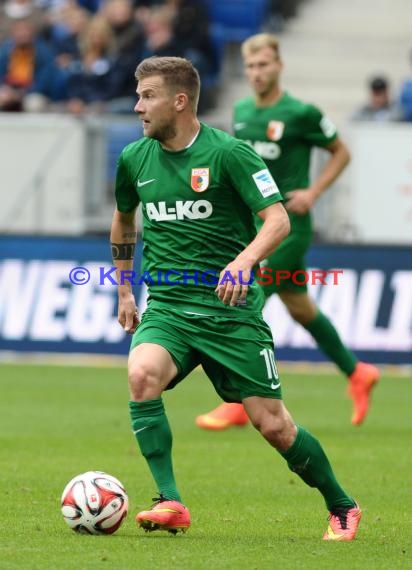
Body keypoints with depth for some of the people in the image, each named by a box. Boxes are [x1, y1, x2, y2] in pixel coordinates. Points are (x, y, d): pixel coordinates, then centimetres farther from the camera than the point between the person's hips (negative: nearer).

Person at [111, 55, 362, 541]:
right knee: (142, 373, -29)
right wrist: (124, 289, 26)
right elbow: (123, 218, 27)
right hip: (166, 306, 4)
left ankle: (341, 508, 20)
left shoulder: (228, 153, -9)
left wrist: (244, 260, -31)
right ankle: (170, 504, -25)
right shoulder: (134, 158, 7)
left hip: (230, 308, -4)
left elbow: (278, 220, -13)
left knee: (272, 424, -4)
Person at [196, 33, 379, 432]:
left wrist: (312, 192, -10)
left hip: (286, 224, -7)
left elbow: (340, 153, 0)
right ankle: (357, 374, 32)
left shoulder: (301, 114, -11)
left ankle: (238, 403, -10)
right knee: (299, 308, 14)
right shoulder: (241, 111, 8)